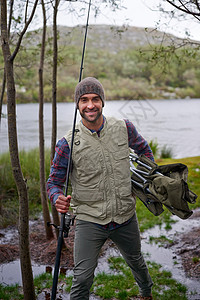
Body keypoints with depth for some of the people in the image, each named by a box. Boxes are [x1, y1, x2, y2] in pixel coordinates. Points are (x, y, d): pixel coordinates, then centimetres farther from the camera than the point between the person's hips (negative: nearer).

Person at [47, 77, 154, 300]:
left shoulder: (124, 128, -6)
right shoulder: (67, 144, -13)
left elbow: (143, 149, 15)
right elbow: (54, 181, -5)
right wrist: (58, 198, -26)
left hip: (126, 217, 3)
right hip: (89, 222, -3)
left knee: (136, 262, 26)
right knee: (82, 278, -9)